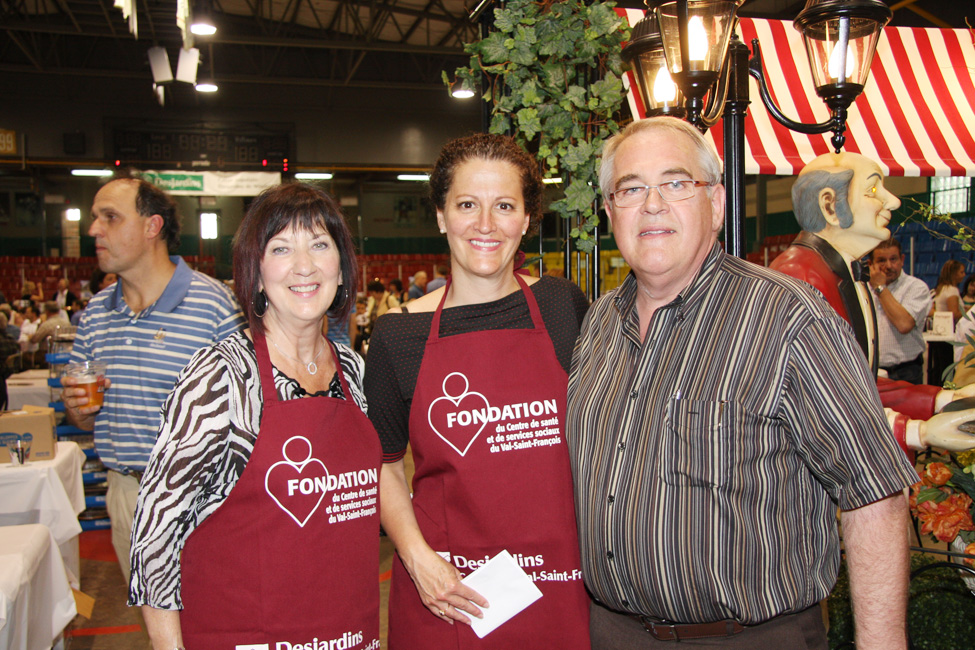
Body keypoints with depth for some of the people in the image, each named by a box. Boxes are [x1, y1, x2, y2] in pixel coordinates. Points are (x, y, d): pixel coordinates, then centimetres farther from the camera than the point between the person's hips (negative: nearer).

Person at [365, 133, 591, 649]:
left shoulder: (563, 308, -2)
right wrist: (418, 558, -8)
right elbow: (383, 466, 5)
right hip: (444, 594, 0)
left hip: (558, 583, 1)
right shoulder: (398, 335, -4)